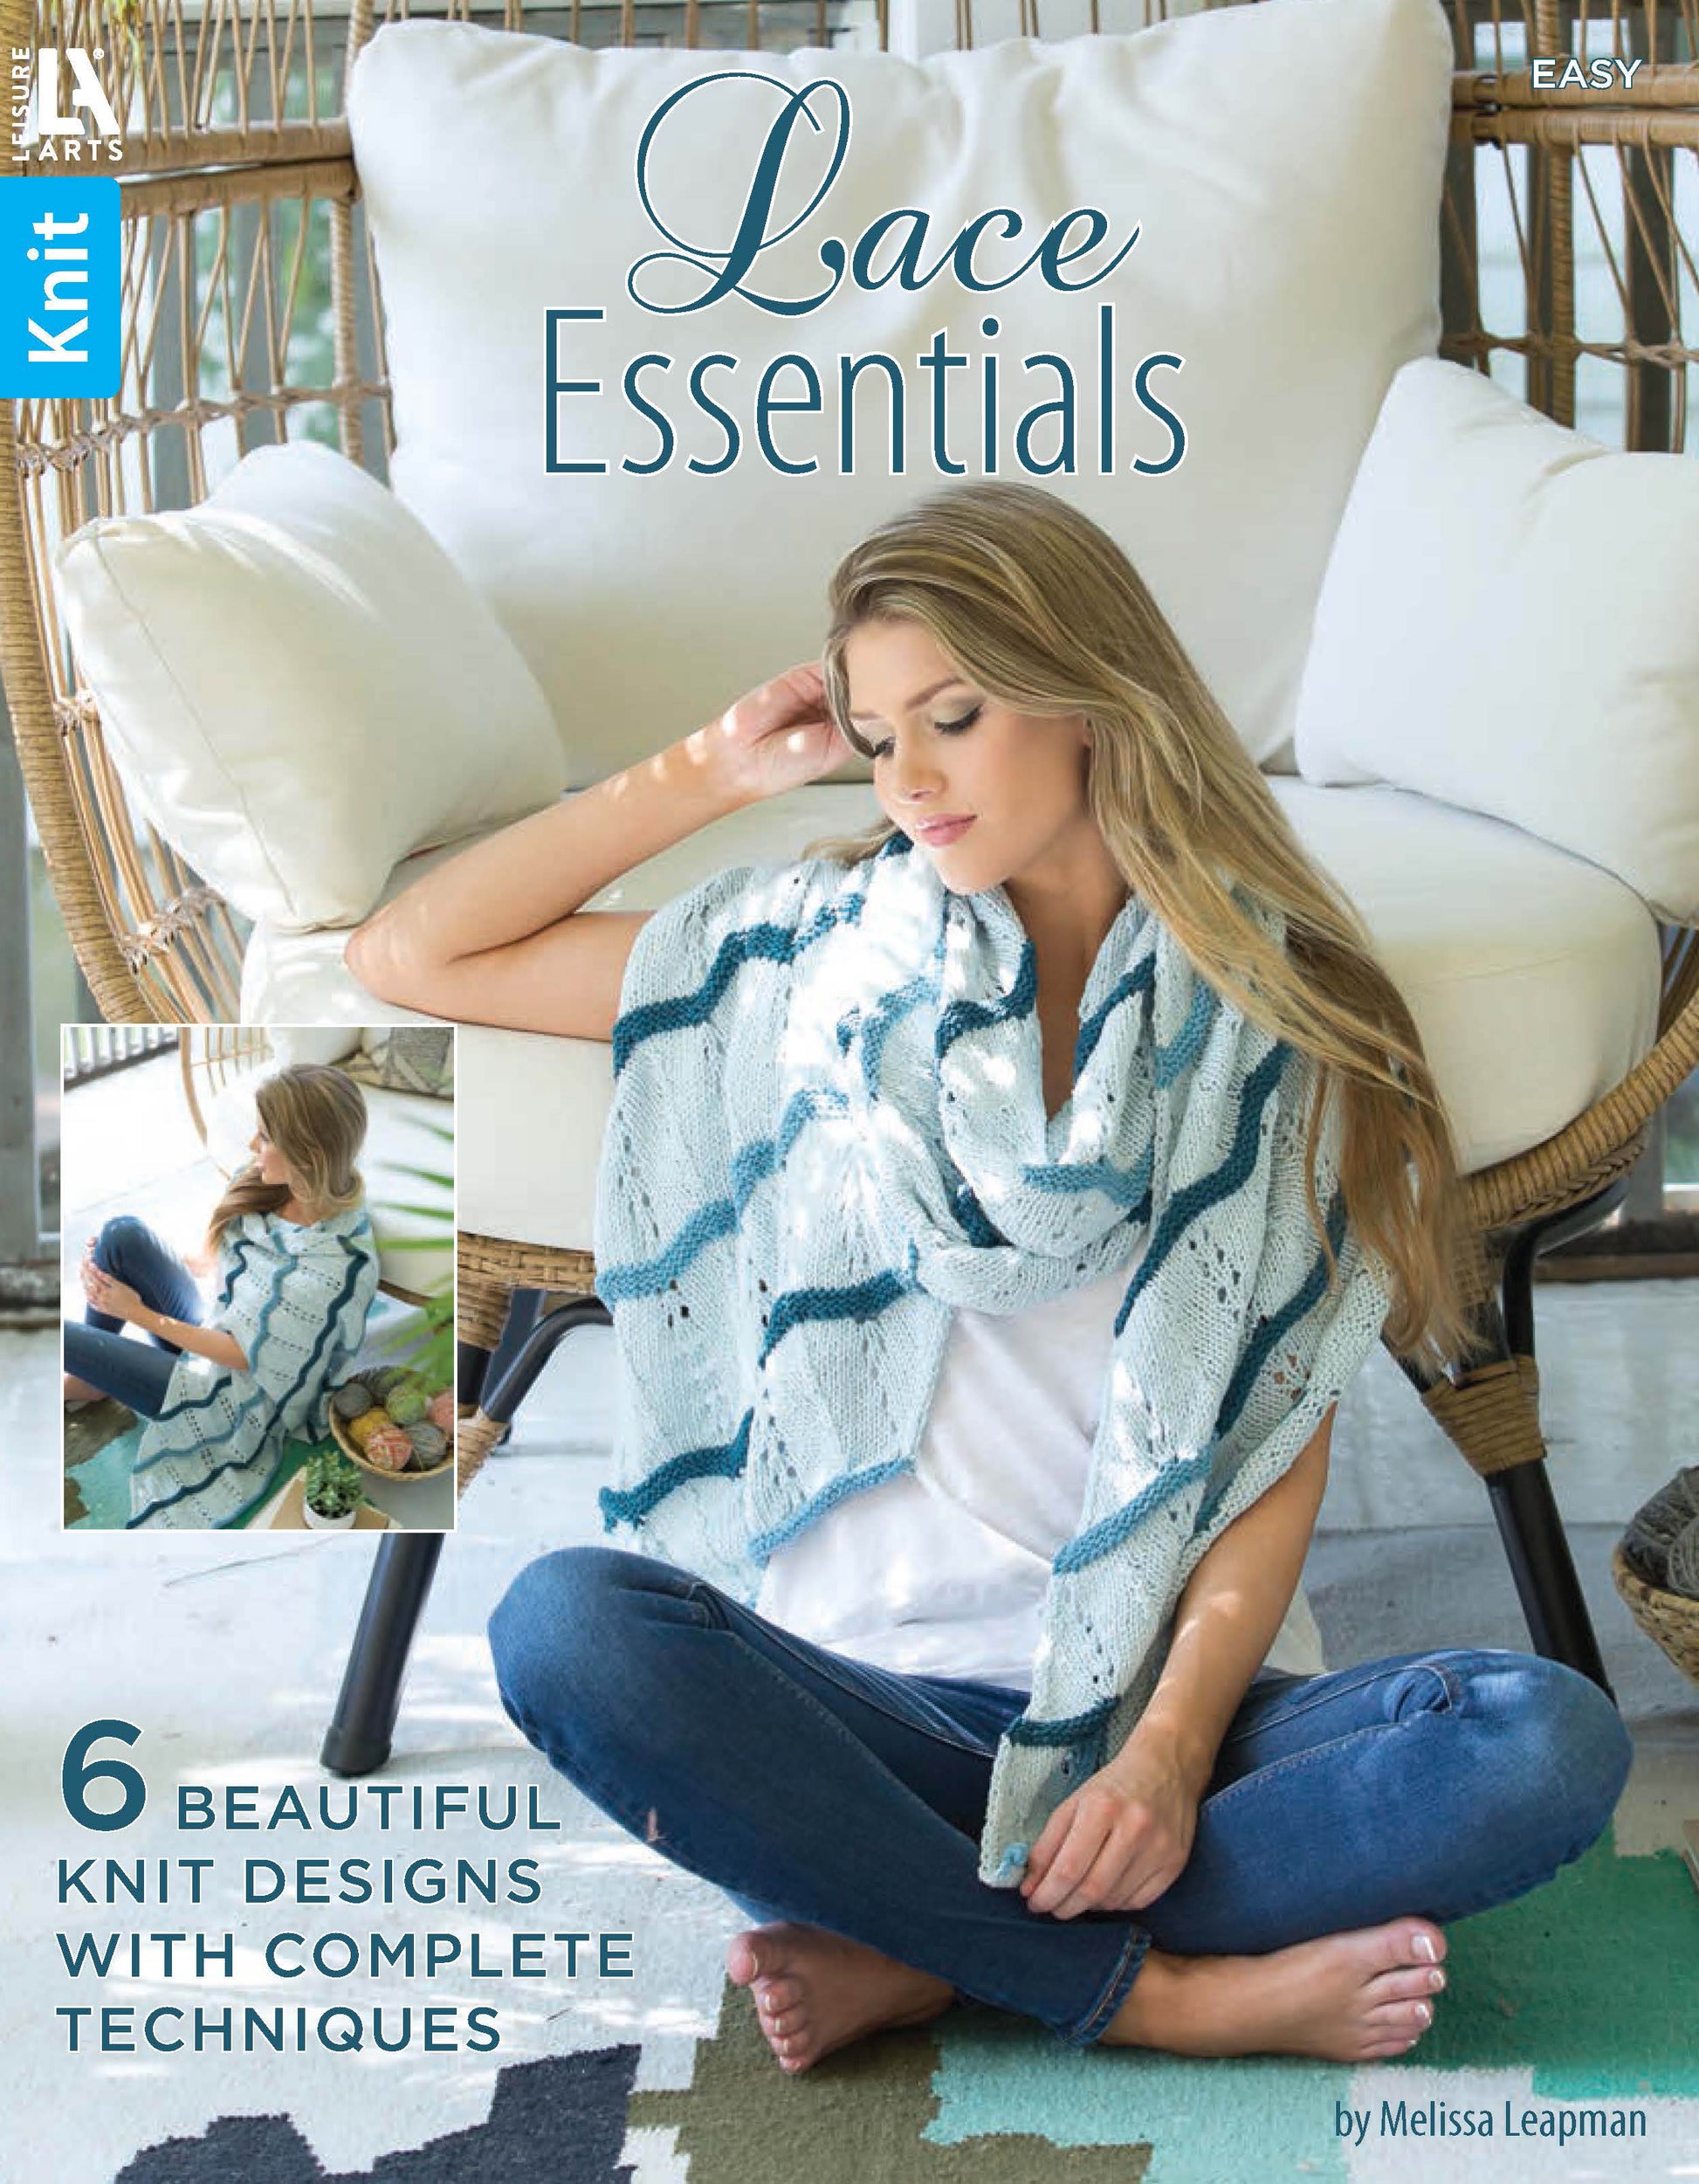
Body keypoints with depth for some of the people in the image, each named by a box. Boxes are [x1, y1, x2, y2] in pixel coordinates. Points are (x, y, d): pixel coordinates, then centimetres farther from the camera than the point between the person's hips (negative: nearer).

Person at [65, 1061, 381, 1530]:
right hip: (216, 1333, 7)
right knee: (123, 1232, -11)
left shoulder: (331, 1267, -35)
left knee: (63, 1336, -8)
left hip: (235, 1401, -7)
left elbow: (245, 1355, -22)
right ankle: (88, 1372, 12)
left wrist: (140, 1314, -16)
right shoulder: (278, 1190, -12)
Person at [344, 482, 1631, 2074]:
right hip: (868, 1692, 1)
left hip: (1160, 1701, 0)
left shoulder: (1277, 1014, 5)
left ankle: (918, 1955, -21)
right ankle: (1156, 1994, -22)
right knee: (566, 1626, -30)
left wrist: (1172, 1749, -16)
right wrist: (710, 771, 7)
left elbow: (1280, 1439, -1)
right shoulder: (818, 955, 10)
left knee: (1547, 1743, -28)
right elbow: (410, 958, 10)